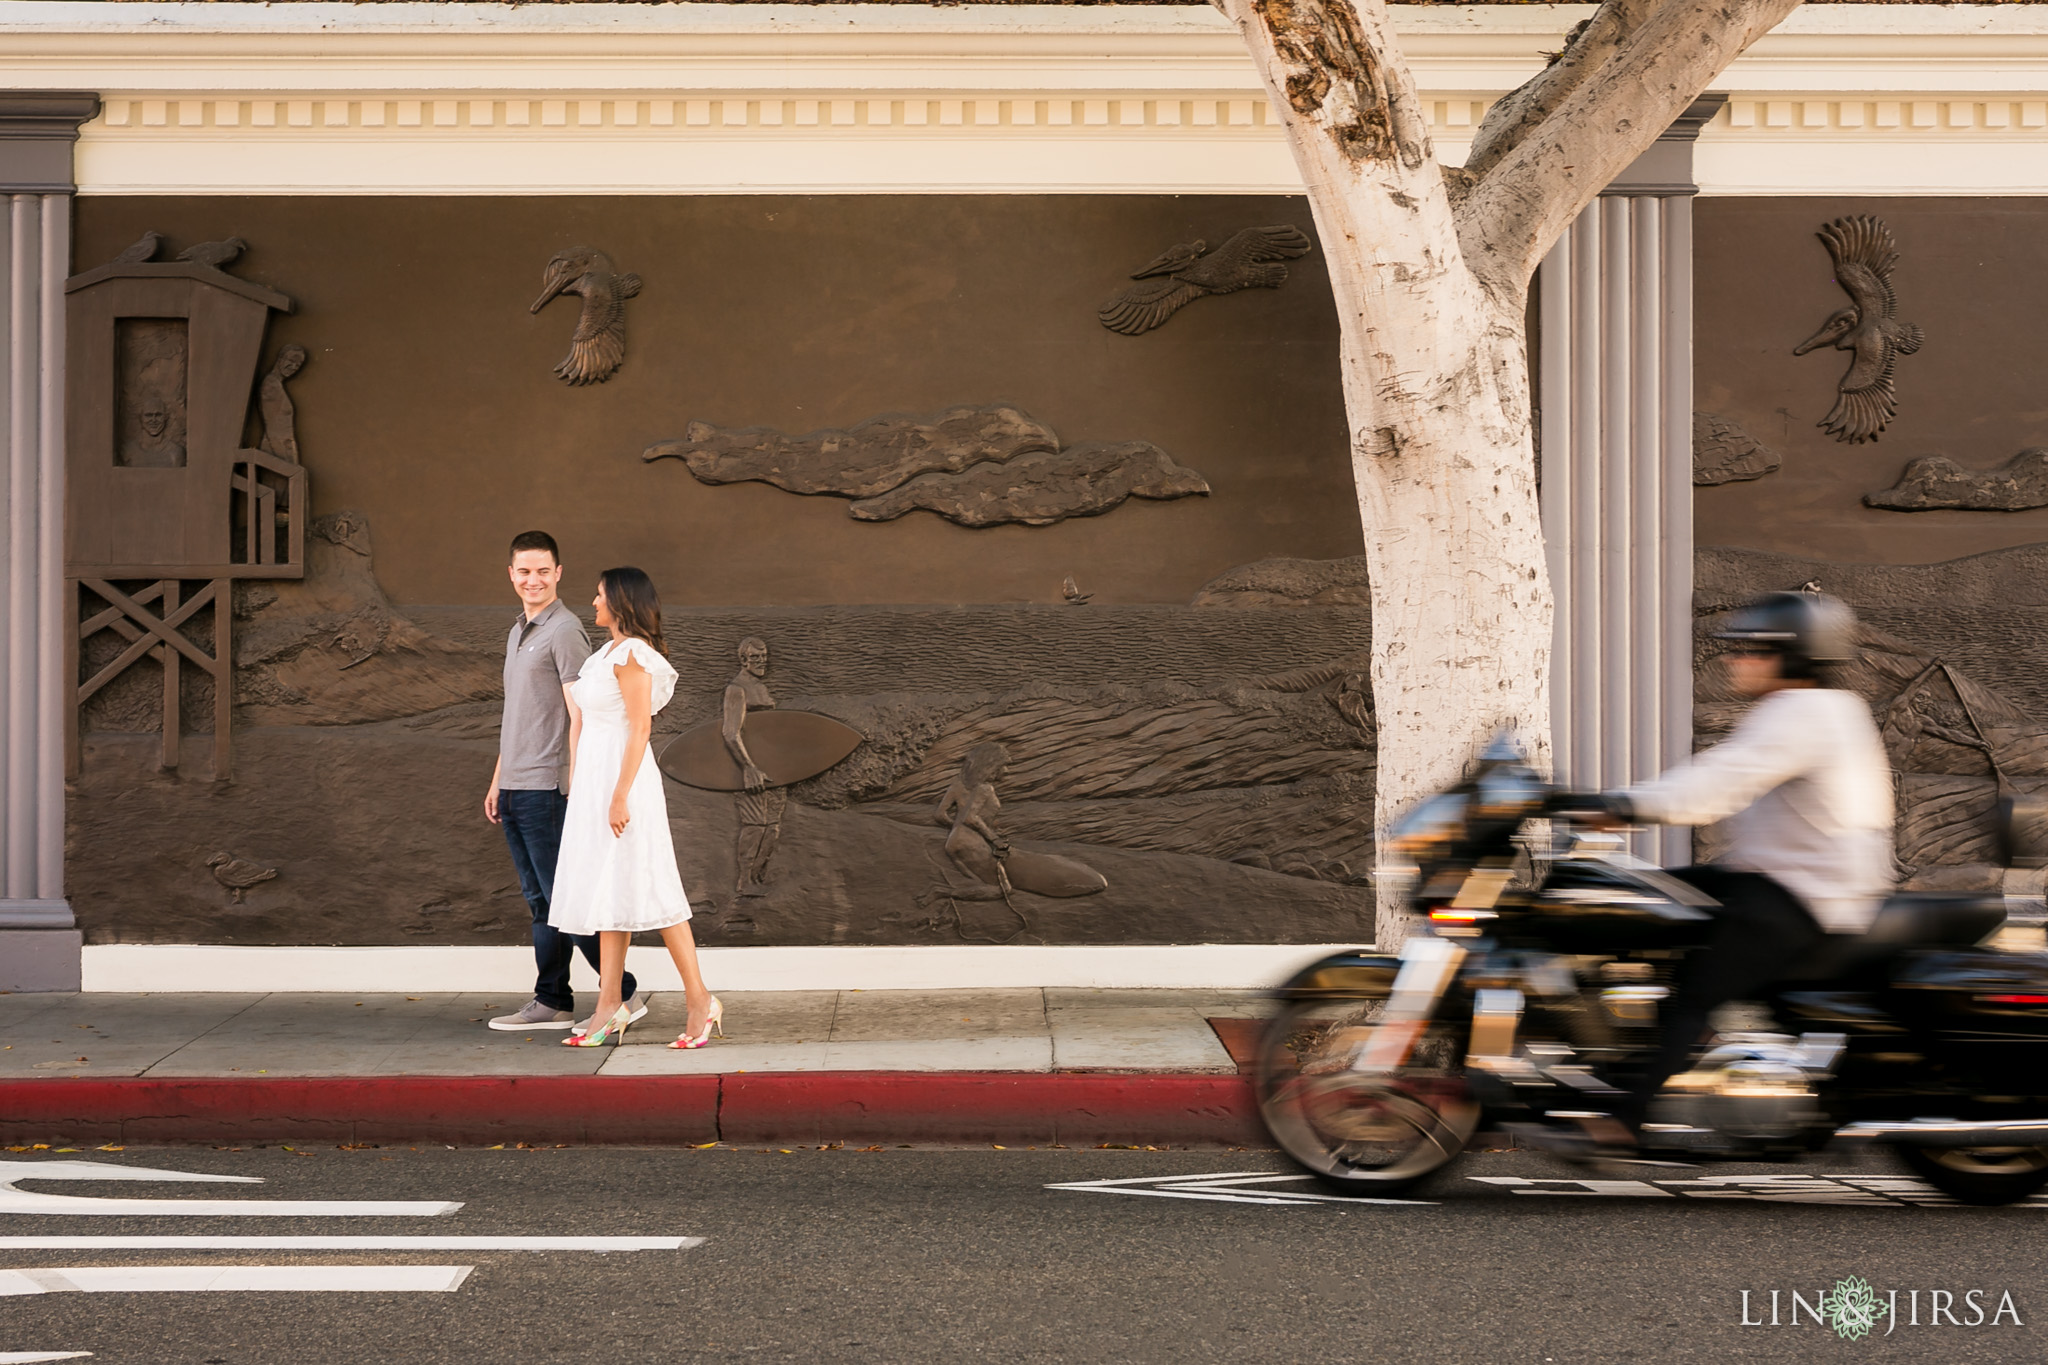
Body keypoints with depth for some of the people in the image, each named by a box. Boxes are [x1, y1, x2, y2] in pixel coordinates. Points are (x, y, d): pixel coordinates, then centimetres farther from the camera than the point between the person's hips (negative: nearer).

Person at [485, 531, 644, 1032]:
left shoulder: (564, 630, -10)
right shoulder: (518, 631, 19)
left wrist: (575, 785, -19)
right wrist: (498, 780, 21)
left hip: (546, 788, -9)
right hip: (515, 789, 9)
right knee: (539, 900, 10)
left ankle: (623, 994, -3)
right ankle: (551, 1003, 13)